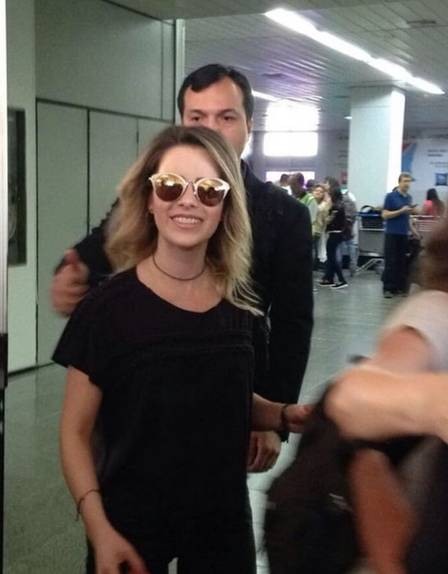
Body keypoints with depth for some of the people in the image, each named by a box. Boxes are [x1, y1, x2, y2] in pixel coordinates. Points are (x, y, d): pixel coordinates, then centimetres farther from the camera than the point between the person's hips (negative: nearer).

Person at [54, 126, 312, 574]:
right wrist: (99, 528, -19)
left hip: (223, 517, 3)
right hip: (131, 523, -3)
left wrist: (285, 416, -5)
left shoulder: (238, 302, -3)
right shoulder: (109, 305, -14)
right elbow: (76, 431, -10)